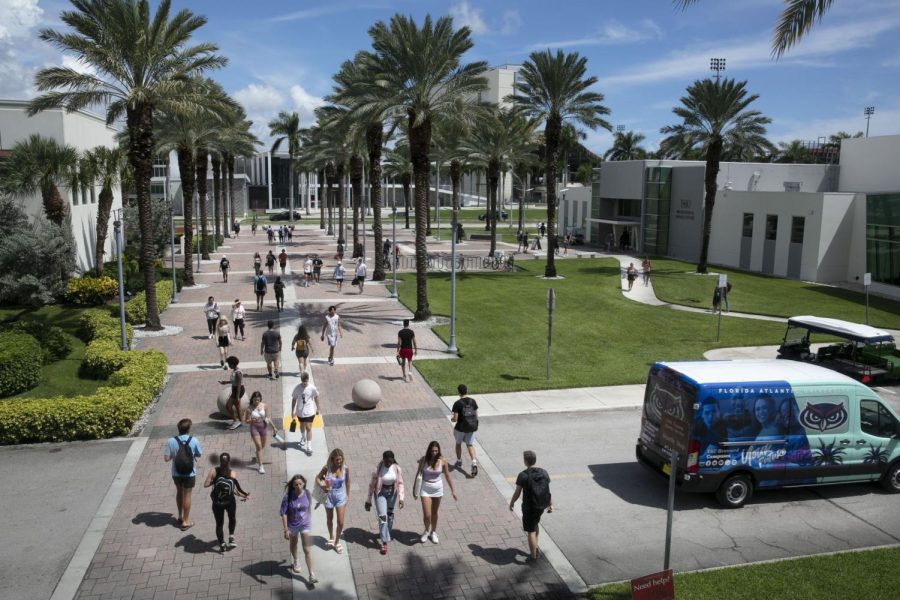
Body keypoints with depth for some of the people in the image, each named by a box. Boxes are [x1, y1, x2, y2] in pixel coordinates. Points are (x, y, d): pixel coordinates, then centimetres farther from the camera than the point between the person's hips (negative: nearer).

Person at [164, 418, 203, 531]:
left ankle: (180, 516, 37)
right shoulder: (194, 440, -15)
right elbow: (199, 454, -2)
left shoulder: (171, 441, -14)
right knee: (187, 495, 11)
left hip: (176, 473, 2)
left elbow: (167, 458, -11)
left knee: (179, 492, 24)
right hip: (189, 473, -2)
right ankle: (186, 521, 19)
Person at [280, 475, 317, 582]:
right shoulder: (288, 496, -23)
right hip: (292, 525, 0)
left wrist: (310, 520, 14)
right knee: (293, 544, 27)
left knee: (307, 550, -1)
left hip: (305, 525, 0)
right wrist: (286, 530, -20)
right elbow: (283, 513, -19)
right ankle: (295, 561, 56)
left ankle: (311, 575, 4)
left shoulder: (307, 493, -15)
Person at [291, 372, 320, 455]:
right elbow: (294, 399, -2)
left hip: (309, 412, -2)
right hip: (300, 411, 2)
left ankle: (309, 447, 2)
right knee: (302, 426, 23)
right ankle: (303, 439, 50)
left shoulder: (312, 388, -16)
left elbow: (316, 397, 0)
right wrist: (292, 411, 2)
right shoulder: (297, 388, -13)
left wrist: (317, 408, 7)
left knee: (308, 428, -4)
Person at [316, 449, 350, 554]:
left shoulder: (345, 468, -14)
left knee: (341, 522, 0)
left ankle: (337, 542, 24)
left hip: (340, 496, 0)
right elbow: (317, 478, -5)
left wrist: (348, 495, 9)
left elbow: (347, 481, 1)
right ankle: (331, 537, 46)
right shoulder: (327, 468, -18)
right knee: (329, 519, 20)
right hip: (329, 496, 0)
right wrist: (322, 486, -26)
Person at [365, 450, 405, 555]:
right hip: (380, 493, -3)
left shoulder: (397, 468, -12)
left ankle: (387, 534, 43)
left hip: (392, 493, 3)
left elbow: (400, 483, -4)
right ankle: (384, 542, -1)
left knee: (390, 514, 18)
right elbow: (372, 485, -11)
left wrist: (401, 497, -12)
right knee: (382, 516, -9)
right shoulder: (378, 469, -19)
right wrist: (368, 500, -7)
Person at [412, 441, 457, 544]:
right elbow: (418, 474, -2)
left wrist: (453, 490, 2)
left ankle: (433, 532, 40)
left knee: (434, 513, 16)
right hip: (426, 489, -1)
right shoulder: (424, 460, -14)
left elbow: (447, 476, -1)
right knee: (427, 515, -4)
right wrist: (414, 489, 4)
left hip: (438, 488, 1)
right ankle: (427, 531, 27)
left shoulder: (442, 461, -12)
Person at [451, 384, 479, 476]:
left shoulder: (457, 403, -16)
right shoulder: (473, 401, -3)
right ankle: (474, 463, -8)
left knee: (458, 444, 20)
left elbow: (455, 419, -16)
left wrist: (452, 419, 6)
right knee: (470, 445, 11)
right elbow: (476, 415, 2)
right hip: (471, 427, 3)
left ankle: (459, 462, 34)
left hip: (461, 427, -3)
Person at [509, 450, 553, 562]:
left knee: (531, 531, 6)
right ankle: (536, 547, 37)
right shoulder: (544, 473, -3)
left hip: (529, 507, -6)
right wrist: (551, 504, 14)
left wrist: (511, 503, 5)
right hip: (541, 506, 6)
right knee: (535, 525, 30)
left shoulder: (523, 475, -18)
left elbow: (517, 493, -12)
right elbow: (548, 490, 3)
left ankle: (533, 556, 15)